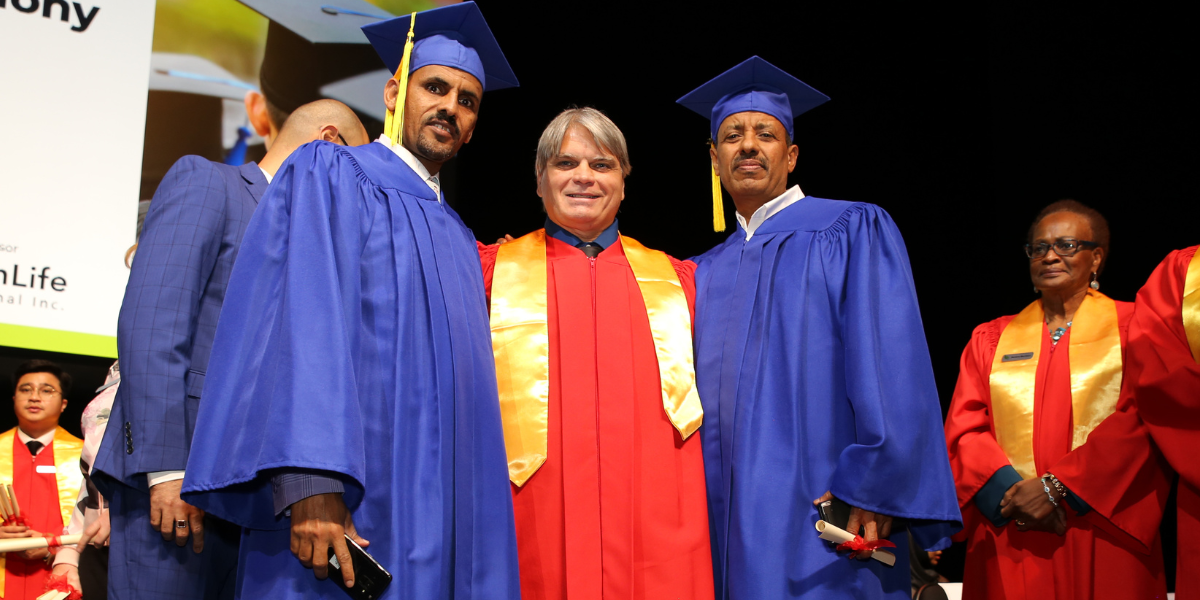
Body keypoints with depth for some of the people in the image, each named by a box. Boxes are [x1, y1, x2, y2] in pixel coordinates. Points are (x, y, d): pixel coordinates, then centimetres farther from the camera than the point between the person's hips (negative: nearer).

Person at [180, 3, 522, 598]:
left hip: (441, 522, 6)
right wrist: (311, 490, -25)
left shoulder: (458, 240, 22)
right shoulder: (327, 176, 1)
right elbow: (304, 325, -13)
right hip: (346, 511, -6)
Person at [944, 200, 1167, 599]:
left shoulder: (1132, 326, 6)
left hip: (1103, 540, -2)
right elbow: (964, 431, 5)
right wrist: (1011, 491, -13)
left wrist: (1057, 487, -14)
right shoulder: (991, 339, 13)